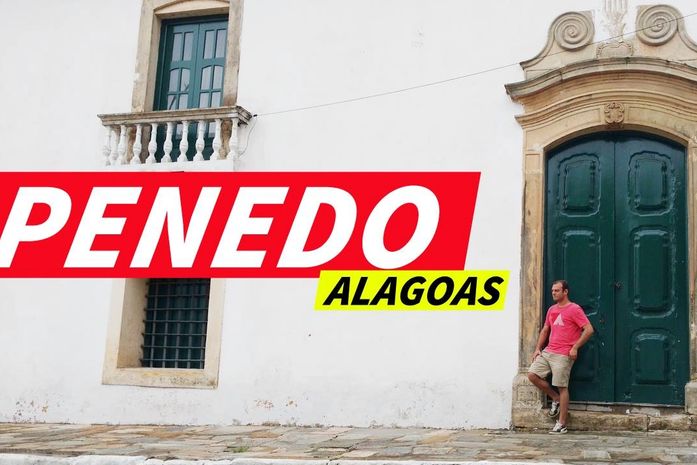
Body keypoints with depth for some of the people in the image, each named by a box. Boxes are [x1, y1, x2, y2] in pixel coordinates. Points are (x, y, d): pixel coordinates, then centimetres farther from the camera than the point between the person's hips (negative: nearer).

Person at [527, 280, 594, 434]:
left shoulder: (574, 309, -7)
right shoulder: (551, 310, 16)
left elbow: (589, 329, -13)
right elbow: (545, 330, 23)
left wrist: (575, 348, -16)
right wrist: (538, 348, 12)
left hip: (563, 355, -7)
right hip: (547, 352, 8)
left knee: (562, 387, -4)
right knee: (532, 375, -4)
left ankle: (562, 424, 2)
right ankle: (556, 399, 15)